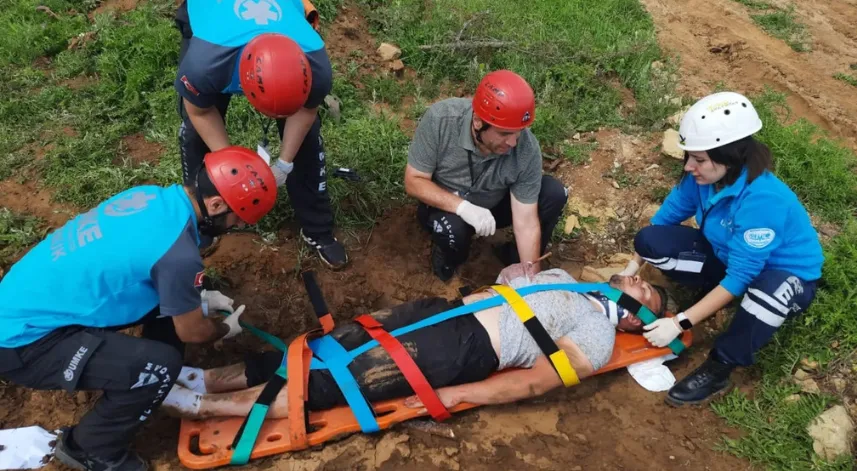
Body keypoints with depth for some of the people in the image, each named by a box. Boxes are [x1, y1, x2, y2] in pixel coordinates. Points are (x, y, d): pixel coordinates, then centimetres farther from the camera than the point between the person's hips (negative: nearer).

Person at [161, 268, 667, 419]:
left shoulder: (597, 338, 0)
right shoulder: (565, 280, 25)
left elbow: (534, 381, -12)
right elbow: (505, 277, 32)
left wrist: (454, 395, -20)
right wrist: (518, 273, 10)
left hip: (463, 349, -7)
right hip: (449, 309, 7)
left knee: (331, 382, -14)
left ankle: (197, 403, -9)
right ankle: (207, 378, 0)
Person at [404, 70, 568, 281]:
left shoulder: (527, 149, -29)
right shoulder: (440, 119, -32)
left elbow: (526, 223, -23)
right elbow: (413, 181, -24)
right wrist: (463, 206, -38)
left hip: (495, 205, 2)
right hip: (446, 206, -2)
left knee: (554, 193, -20)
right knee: (451, 228, -35)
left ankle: (515, 258, 5)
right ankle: (448, 255, 2)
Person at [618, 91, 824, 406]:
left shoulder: (763, 199, -36)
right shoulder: (702, 178, -16)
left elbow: (740, 277, -34)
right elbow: (664, 218, -3)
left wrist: (681, 323, -33)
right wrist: (630, 271, -10)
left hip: (787, 276, -6)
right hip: (729, 257, 6)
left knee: (769, 289, -44)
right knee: (650, 240, -14)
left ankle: (717, 371, -22)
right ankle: (715, 295, 4)